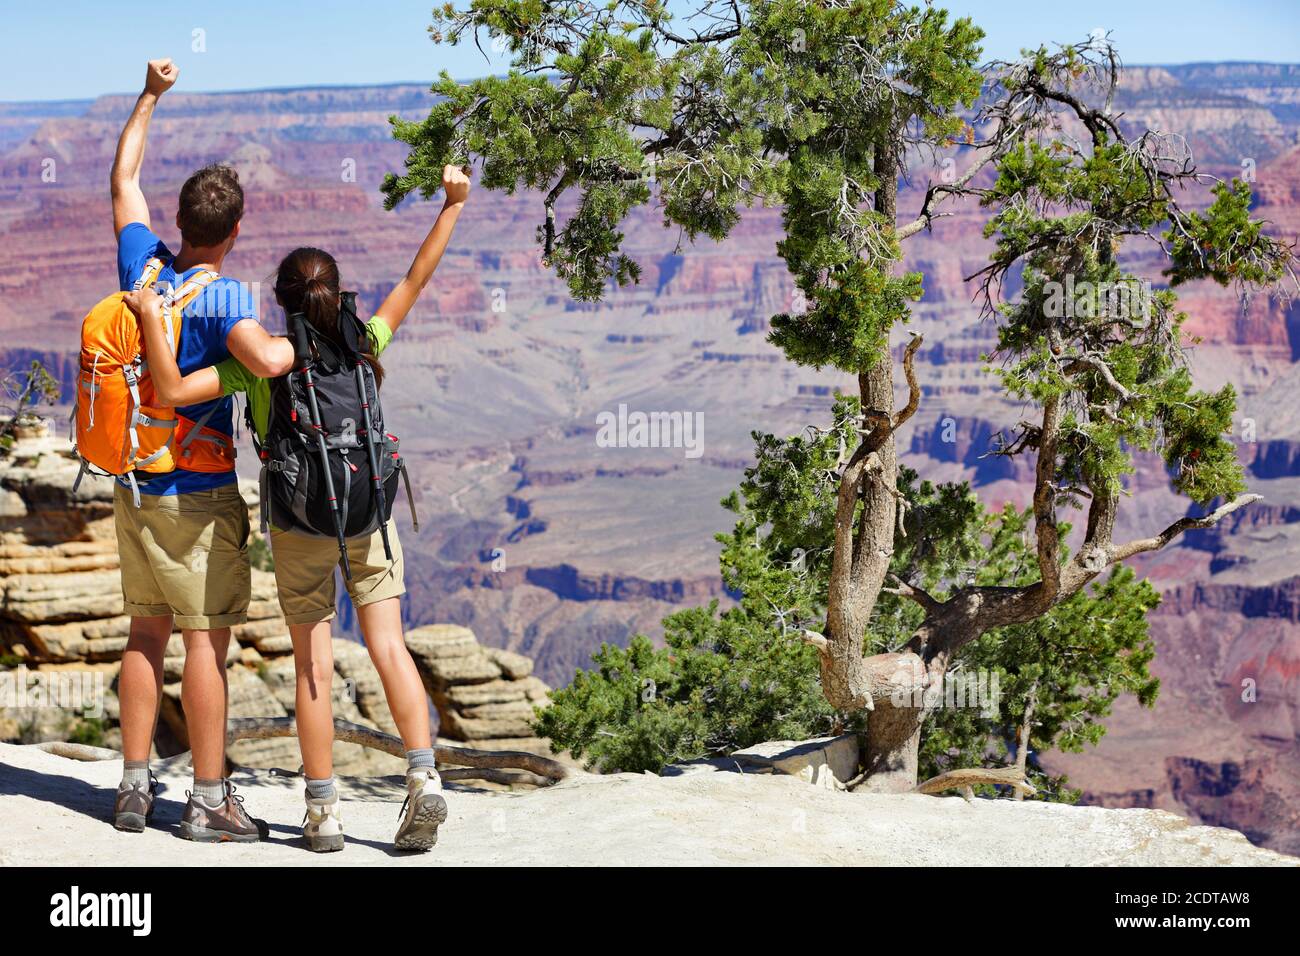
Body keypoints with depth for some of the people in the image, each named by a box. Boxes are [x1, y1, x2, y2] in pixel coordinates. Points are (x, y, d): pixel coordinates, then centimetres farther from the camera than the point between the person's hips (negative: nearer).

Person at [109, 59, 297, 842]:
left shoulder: (145, 268, 1)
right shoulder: (224, 297, -18)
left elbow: (124, 178, 16)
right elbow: (263, 358, -37)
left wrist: (150, 96, 25)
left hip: (135, 483, 7)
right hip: (199, 491, -7)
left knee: (148, 632, 14)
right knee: (207, 639, -1)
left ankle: (135, 786, 18)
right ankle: (209, 799, 2)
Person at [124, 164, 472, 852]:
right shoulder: (364, 348, -2)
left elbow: (174, 391, -17)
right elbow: (415, 280, 5)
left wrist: (151, 318, -11)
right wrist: (452, 206, 10)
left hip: (299, 524, -2)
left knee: (313, 666, 4)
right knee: (389, 647, 3)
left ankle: (322, 812, 8)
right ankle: (424, 778, -11)